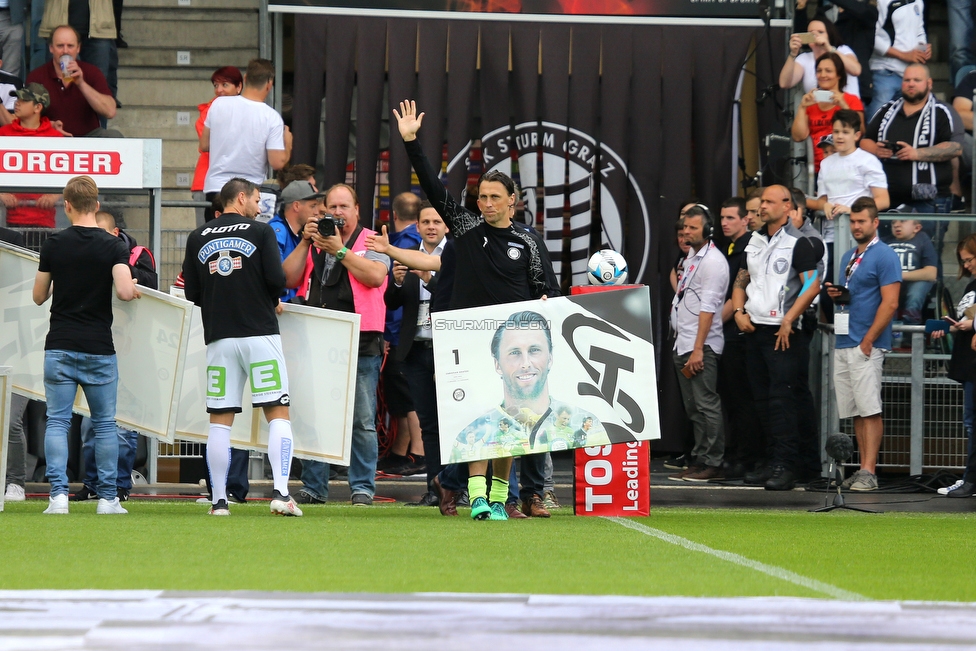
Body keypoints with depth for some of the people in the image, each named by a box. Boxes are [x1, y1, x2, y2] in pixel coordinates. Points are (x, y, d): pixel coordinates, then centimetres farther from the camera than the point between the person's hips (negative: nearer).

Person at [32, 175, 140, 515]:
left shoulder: (53, 245, -1)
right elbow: (124, 292, -18)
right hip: (99, 349, 0)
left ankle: (59, 494, -10)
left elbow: (39, 296, 6)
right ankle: (107, 498, 10)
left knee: (57, 422, 2)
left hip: (59, 347, 0)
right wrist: (135, 291, 4)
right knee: (104, 424, 10)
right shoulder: (113, 247, -5)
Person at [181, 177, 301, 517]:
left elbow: (192, 293, 7)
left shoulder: (198, 238, 8)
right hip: (260, 333, -3)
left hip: (218, 337, 3)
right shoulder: (260, 231, -1)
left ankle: (219, 500, 4)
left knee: (220, 421, 6)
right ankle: (281, 492, -12)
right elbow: (277, 280, -9)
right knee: (278, 413, 0)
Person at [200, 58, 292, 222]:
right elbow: (277, 163, -10)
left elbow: (204, 145, 9)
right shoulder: (272, 118, -9)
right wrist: (287, 145, 10)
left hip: (215, 189, 2)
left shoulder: (218, 104, -1)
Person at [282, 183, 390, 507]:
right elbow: (289, 279, 8)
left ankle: (362, 487, 2)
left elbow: (376, 276, -12)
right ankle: (313, 486, 10)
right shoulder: (313, 242, 18)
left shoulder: (370, 241, 6)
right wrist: (305, 242, -1)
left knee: (362, 420, -4)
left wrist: (339, 251, -12)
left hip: (360, 343, -4)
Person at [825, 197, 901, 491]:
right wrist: (835, 295, 6)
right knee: (856, 411, 8)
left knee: (870, 410, -9)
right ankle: (863, 469, 11)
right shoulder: (848, 257, 20)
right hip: (843, 345, 8)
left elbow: (890, 303, -13)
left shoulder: (884, 256, -6)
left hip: (866, 345, -8)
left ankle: (869, 473, -12)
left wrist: (868, 340, -16)